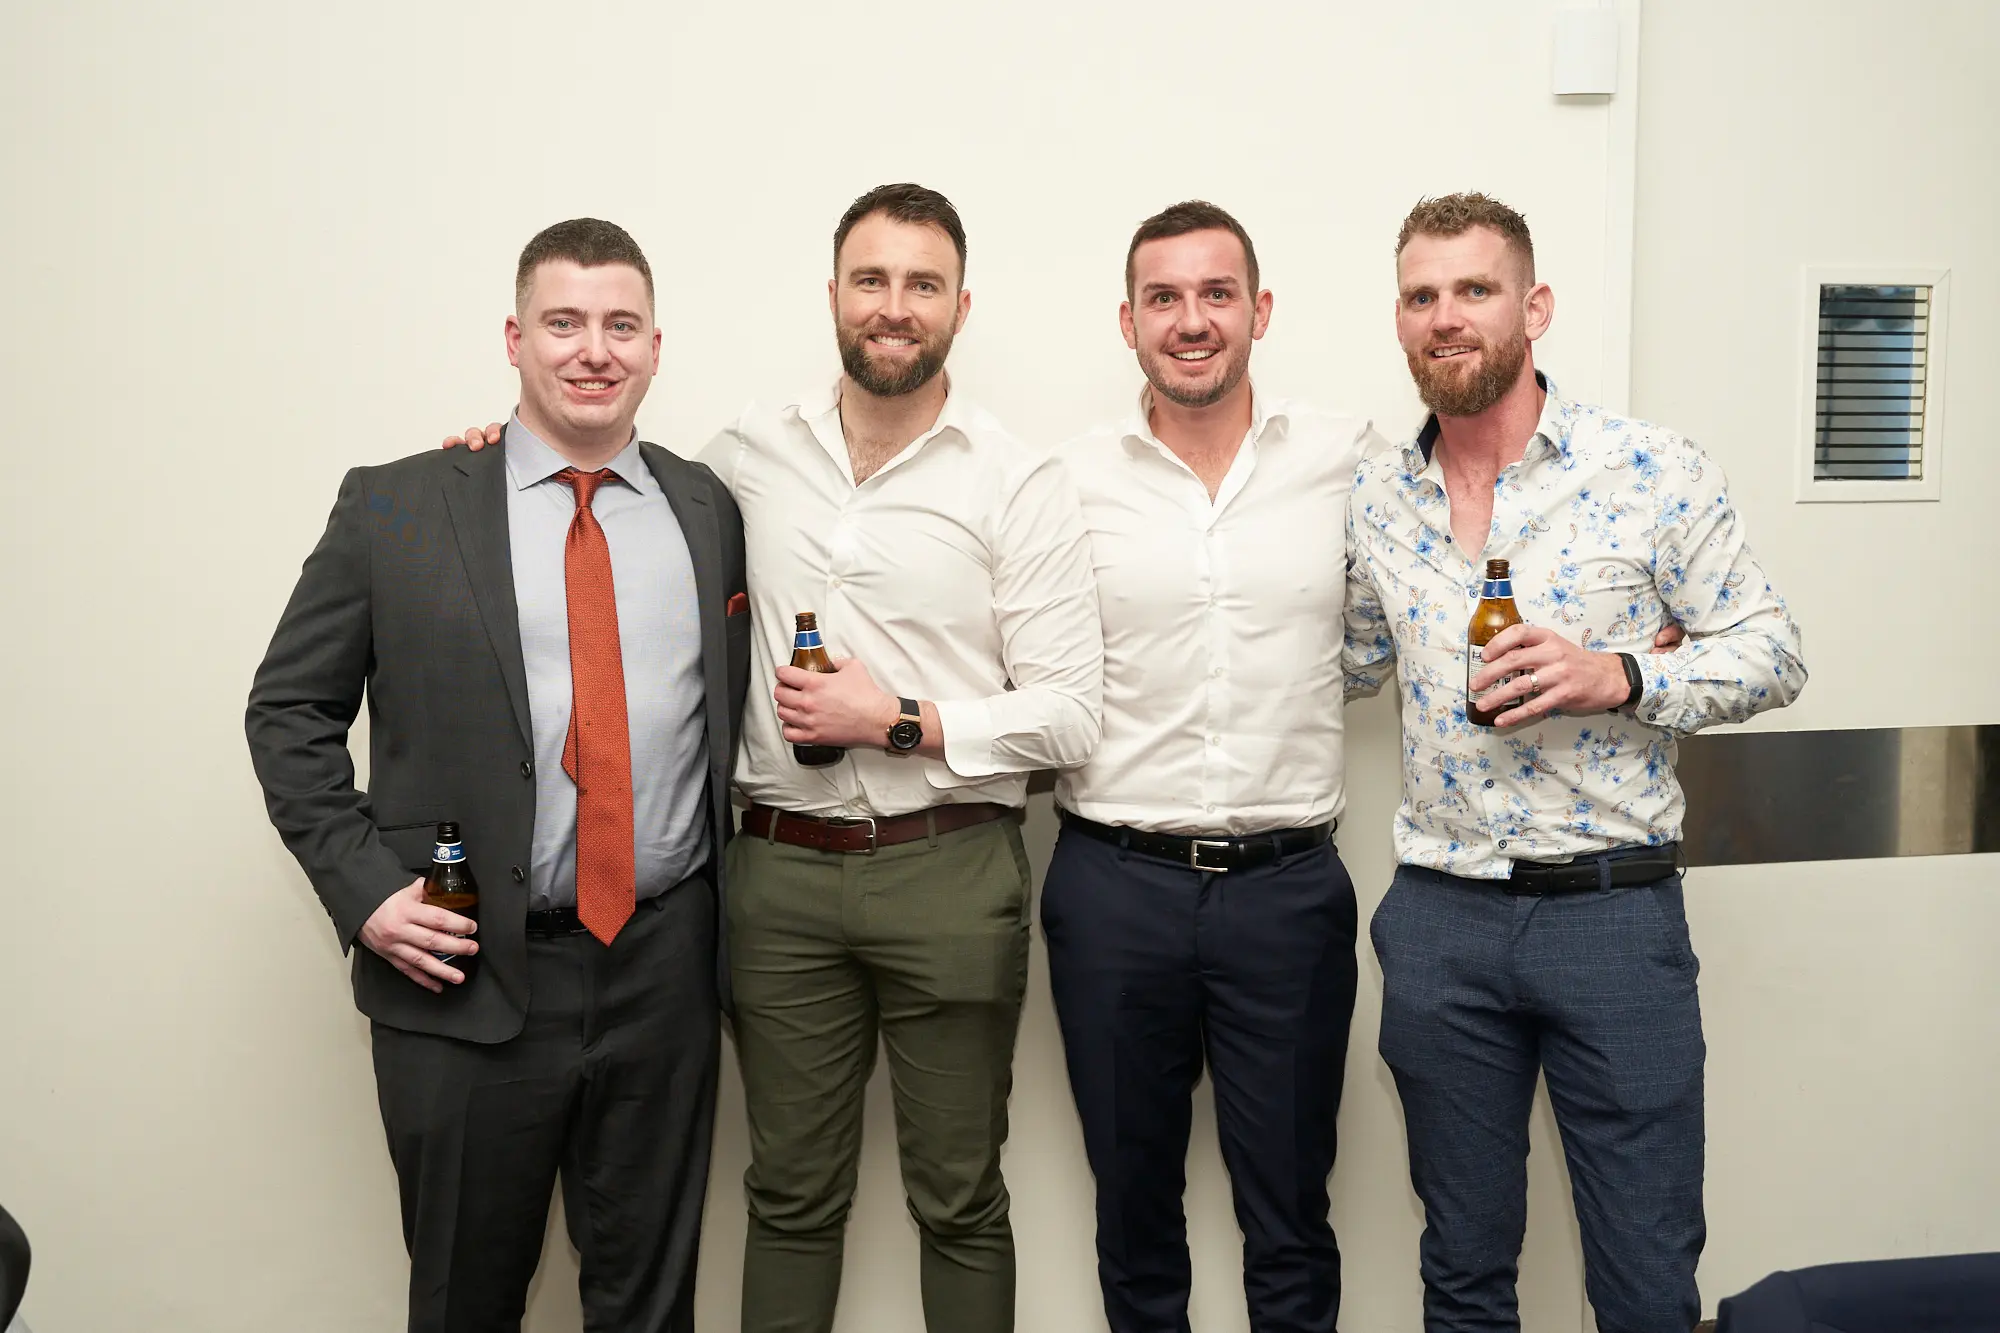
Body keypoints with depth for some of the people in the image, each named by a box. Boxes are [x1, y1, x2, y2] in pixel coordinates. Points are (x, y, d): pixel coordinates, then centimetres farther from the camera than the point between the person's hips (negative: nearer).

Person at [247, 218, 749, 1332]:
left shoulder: (710, 510, 5)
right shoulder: (396, 508, -2)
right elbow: (289, 710, 2)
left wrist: (728, 901, 4)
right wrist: (365, 889, -8)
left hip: (664, 971, 2)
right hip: (463, 972, -1)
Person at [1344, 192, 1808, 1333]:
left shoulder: (1655, 471, -6)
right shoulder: (1375, 500, 5)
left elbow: (1774, 651, -3)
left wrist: (1618, 676, -19)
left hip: (1614, 911, -3)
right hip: (1440, 919, 3)